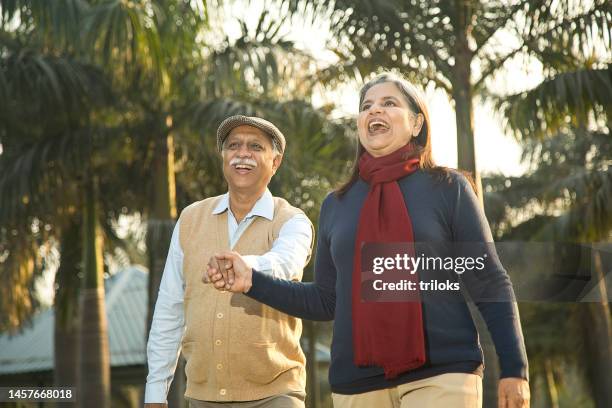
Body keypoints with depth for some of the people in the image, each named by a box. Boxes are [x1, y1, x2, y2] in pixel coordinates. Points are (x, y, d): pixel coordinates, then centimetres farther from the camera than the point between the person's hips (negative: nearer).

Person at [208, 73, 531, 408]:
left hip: (441, 373, -3)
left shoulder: (447, 187, 4)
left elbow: (491, 286, 1)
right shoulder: (336, 205, 13)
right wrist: (253, 282, 6)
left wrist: (514, 369, -6)